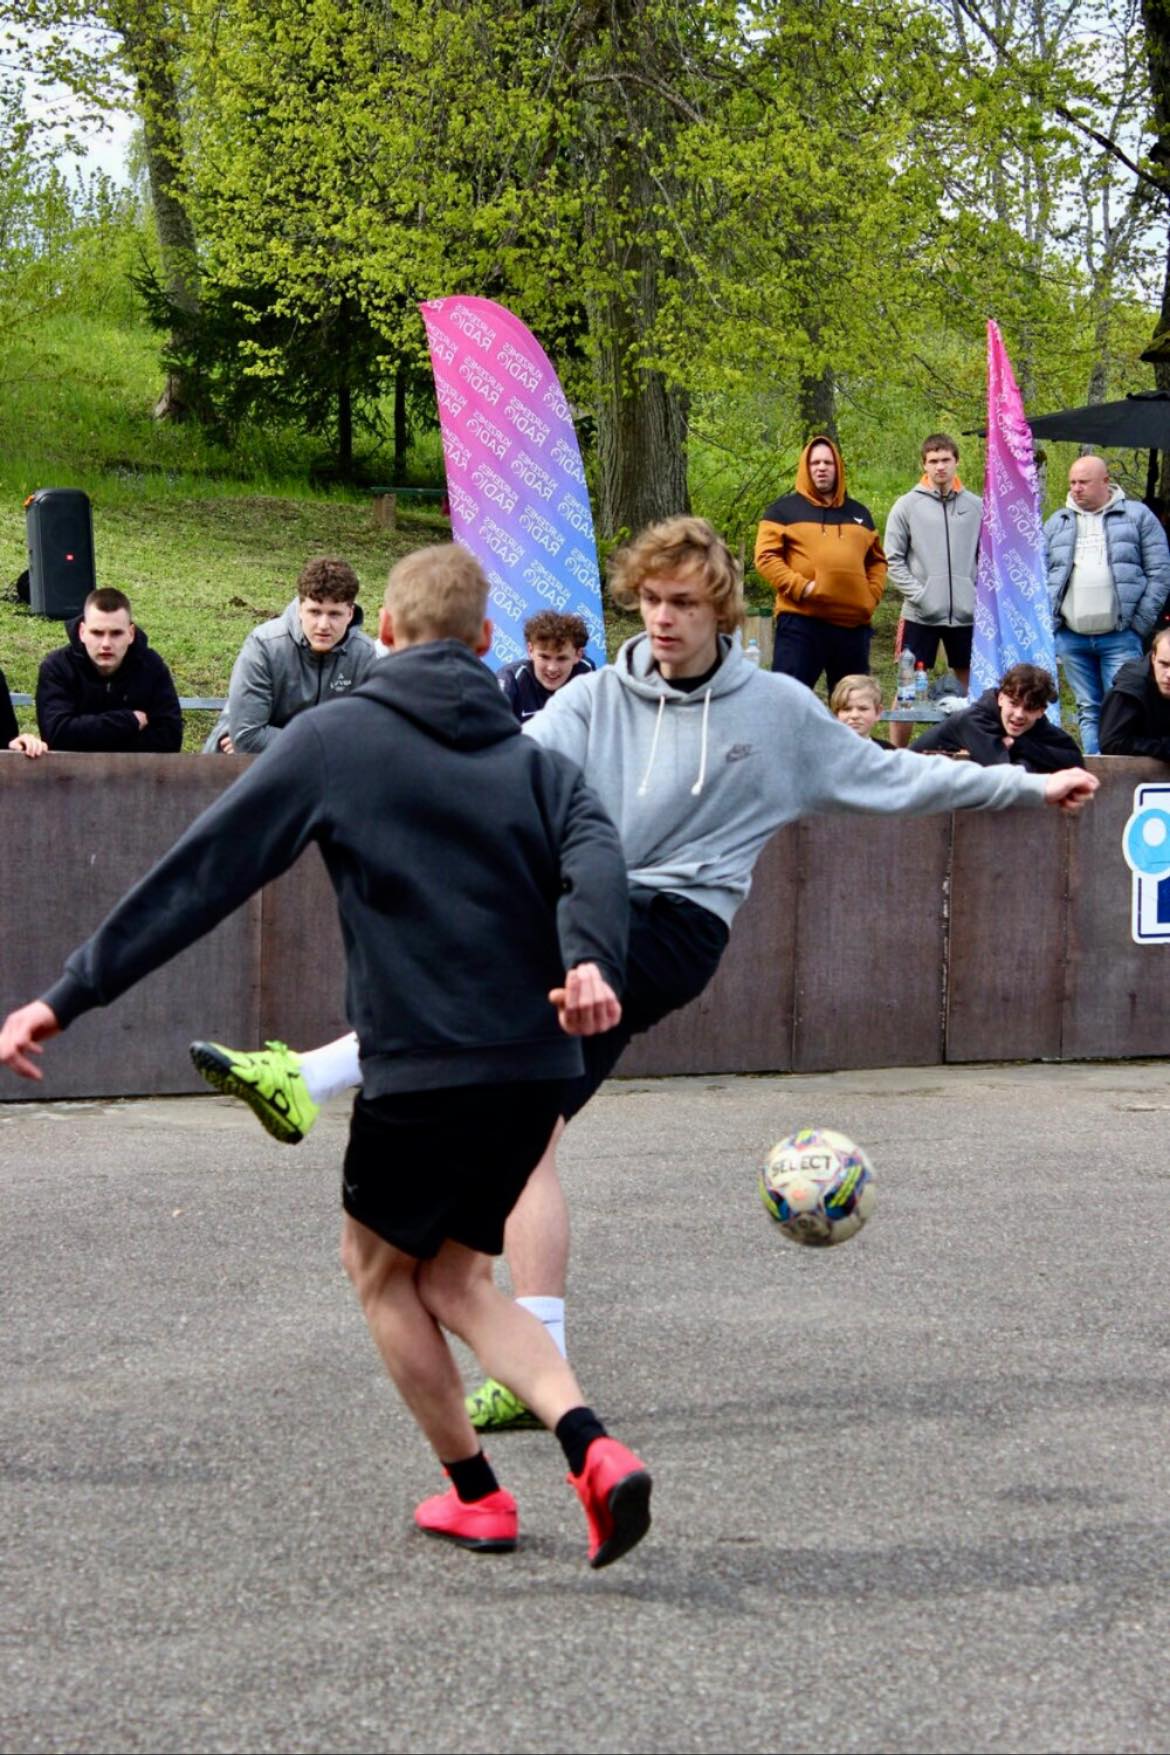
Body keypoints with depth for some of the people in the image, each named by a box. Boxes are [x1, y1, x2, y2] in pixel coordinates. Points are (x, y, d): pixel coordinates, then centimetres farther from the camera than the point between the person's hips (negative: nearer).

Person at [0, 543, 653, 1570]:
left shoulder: (335, 739, -1)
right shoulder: (532, 759, 12)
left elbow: (198, 874, -4)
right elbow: (595, 858, -10)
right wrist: (591, 960, -28)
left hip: (421, 1070, -5)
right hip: (535, 1070, 5)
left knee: (380, 1266, 19)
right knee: (449, 1280, 18)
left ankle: (475, 1493, 21)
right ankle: (594, 1450, -3)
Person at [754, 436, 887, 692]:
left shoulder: (859, 513, 21)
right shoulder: (784, 510, 6)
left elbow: (877, 561, 26)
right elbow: (765, 557, -3)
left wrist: (873, 594, 8)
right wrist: (800, 587, -14)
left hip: (853, 624, 5)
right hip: (800, 622, -5)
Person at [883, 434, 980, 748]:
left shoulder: (976, 507, 4)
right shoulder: (907, 506, 0)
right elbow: (893, 559, -1)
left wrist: (983, 594, -4)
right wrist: (916, 593, -11)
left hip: (967, 613, 2)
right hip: (920, 614, -2)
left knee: (970, 684, 9)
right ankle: (896, 755, 7)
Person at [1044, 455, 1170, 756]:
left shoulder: (1137, 516, 4)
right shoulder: (1057, 524, 14)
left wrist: (1141, 624, -7)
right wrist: (1047, 624, 2)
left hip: (1120, 638, -3)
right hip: (1071, 638, 3)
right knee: (1088, 712, 7)